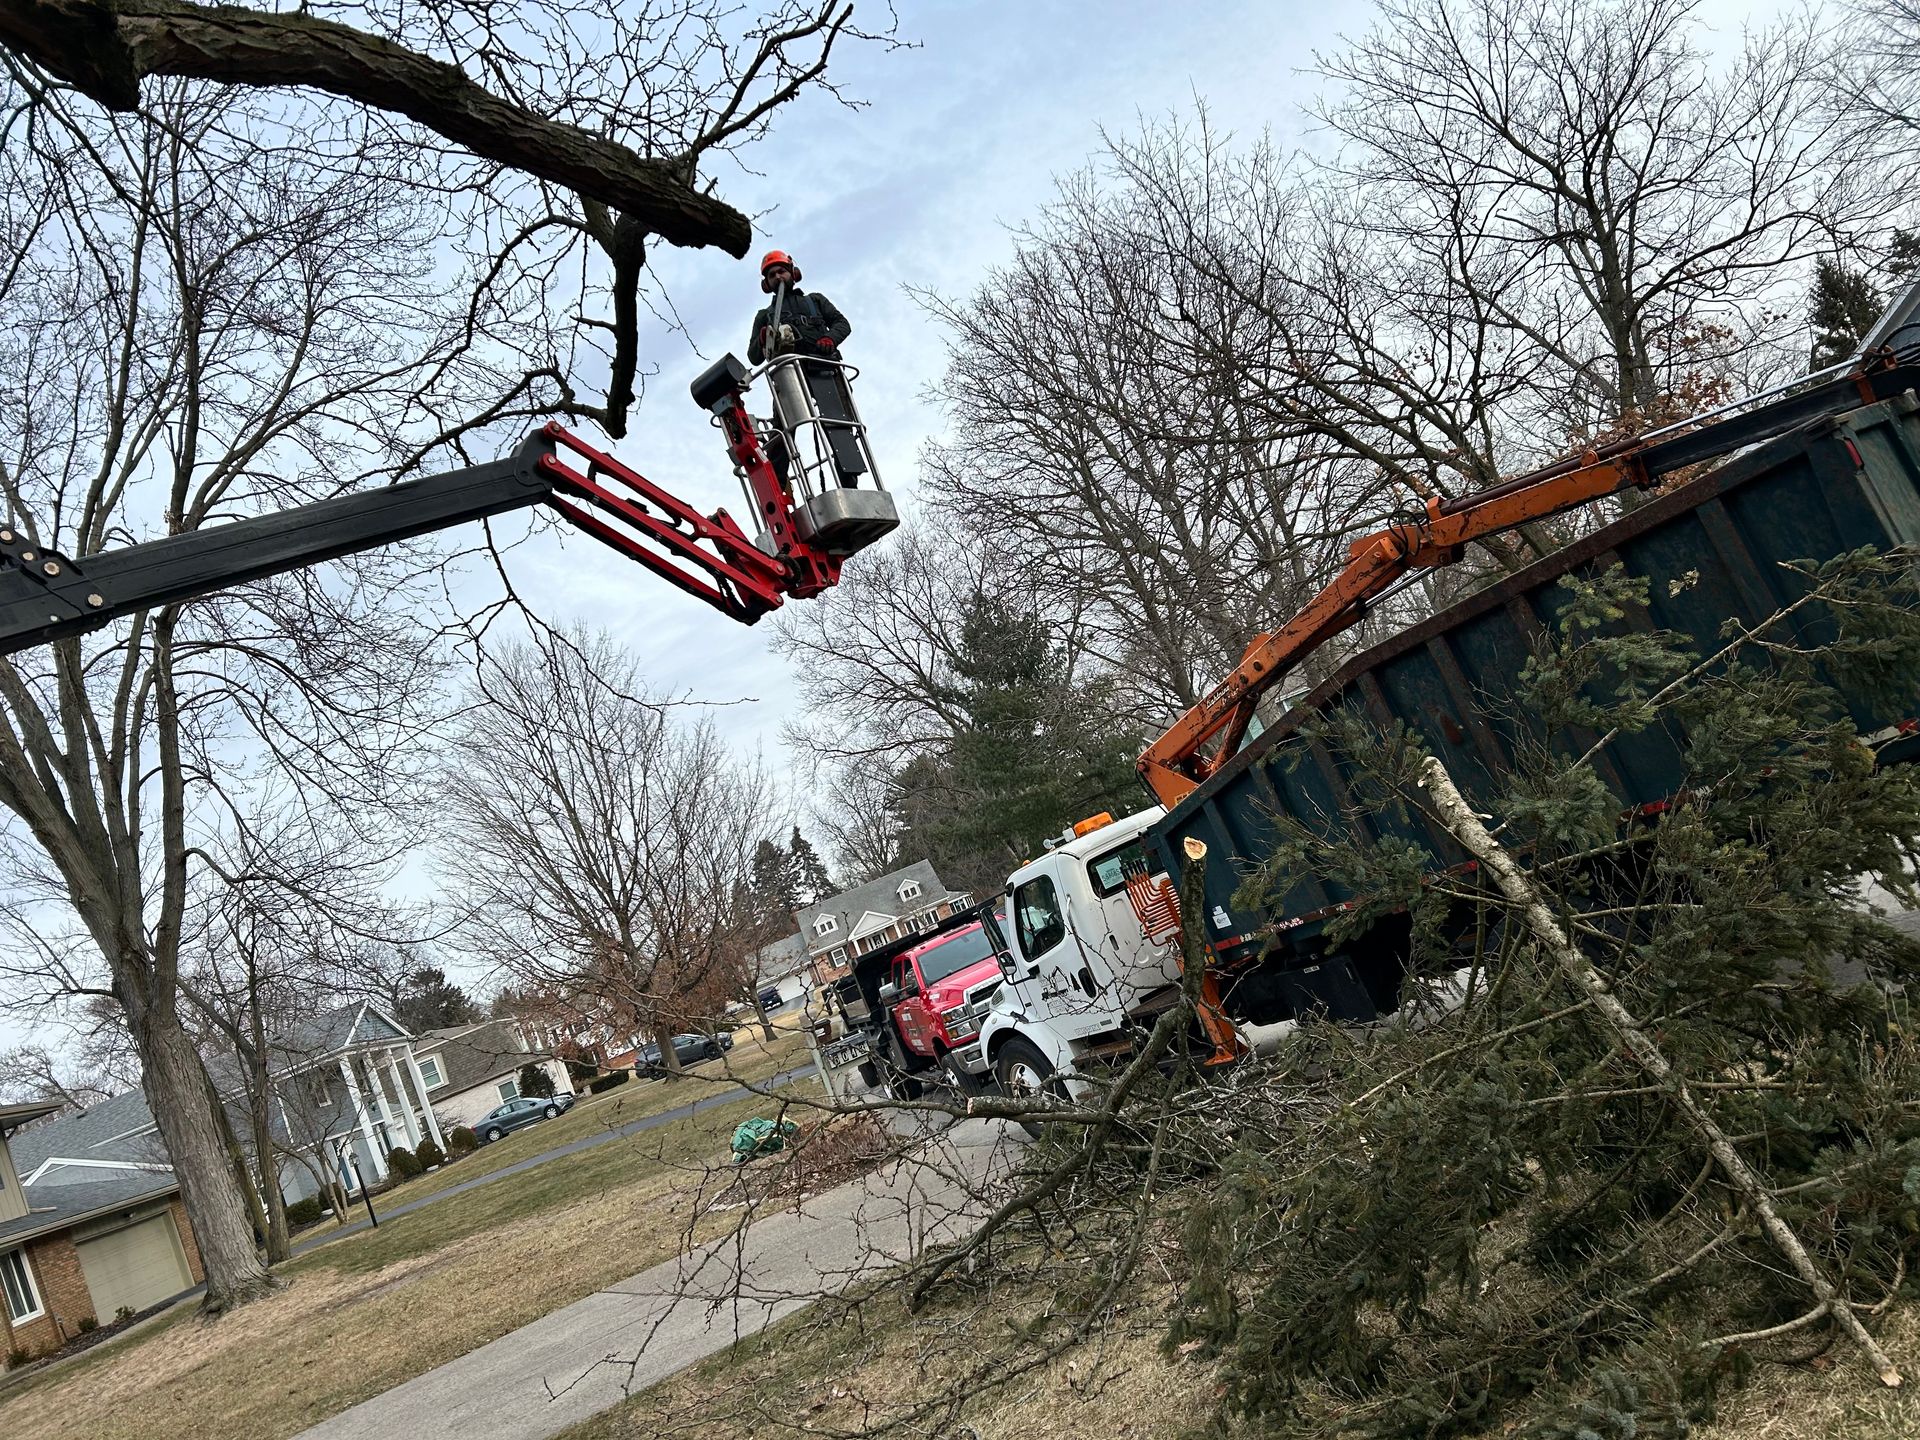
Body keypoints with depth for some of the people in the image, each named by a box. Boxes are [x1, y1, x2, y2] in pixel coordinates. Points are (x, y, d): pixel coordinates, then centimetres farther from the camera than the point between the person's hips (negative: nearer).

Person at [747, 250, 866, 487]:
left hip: (823, 368, 0)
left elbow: (842, 323, 18)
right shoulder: (765, 316, 32)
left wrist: (830, 338, -5)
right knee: (783, 427, -21)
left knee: (839, 425, -18)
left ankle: (850, 486, -29)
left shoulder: (815, 300, 32)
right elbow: (754, 356, 22)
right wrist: (763, 339, -2)